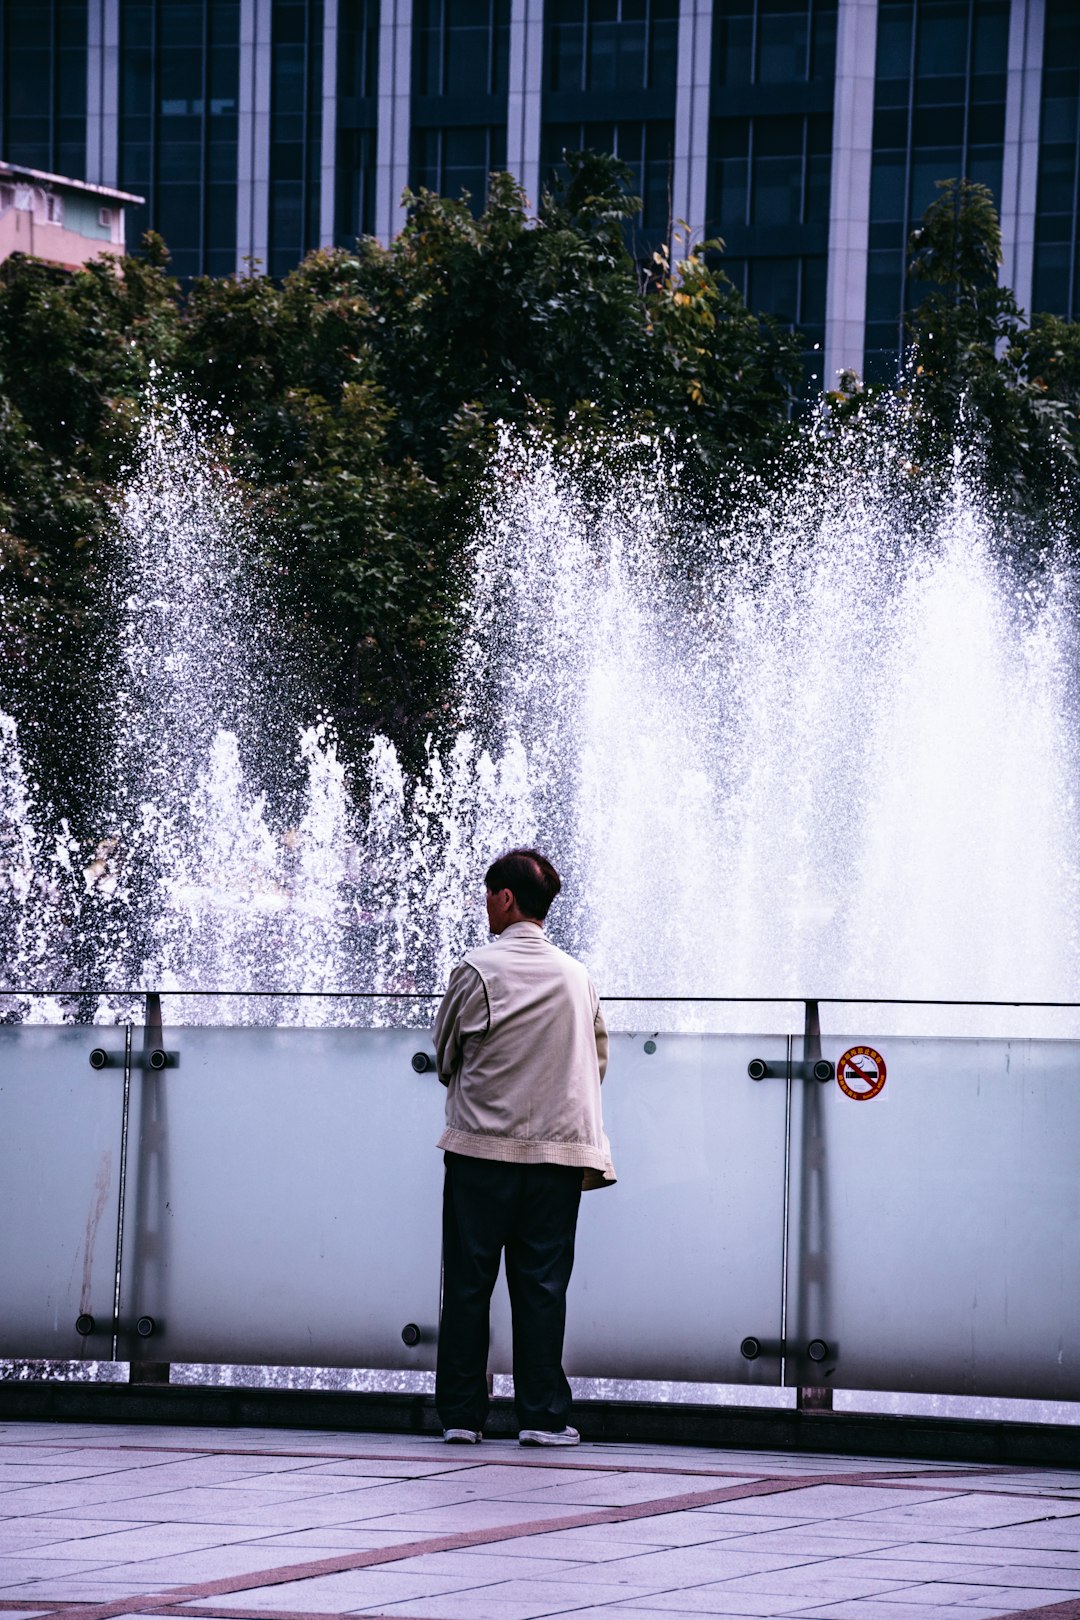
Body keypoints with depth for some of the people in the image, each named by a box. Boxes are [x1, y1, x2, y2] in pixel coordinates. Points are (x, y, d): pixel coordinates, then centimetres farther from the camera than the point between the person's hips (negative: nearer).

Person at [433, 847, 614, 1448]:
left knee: (468, 1284, 4)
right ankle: (543, 1415, 2)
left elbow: (446, 1054, 3)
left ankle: (462, 1414, 5)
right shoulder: (578, 977, 5)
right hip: (559, 1148, 3)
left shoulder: (480, 970, -7)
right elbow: (598, 1060, 13)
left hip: (482, 1150, -3)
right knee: (542, 1285, 5)